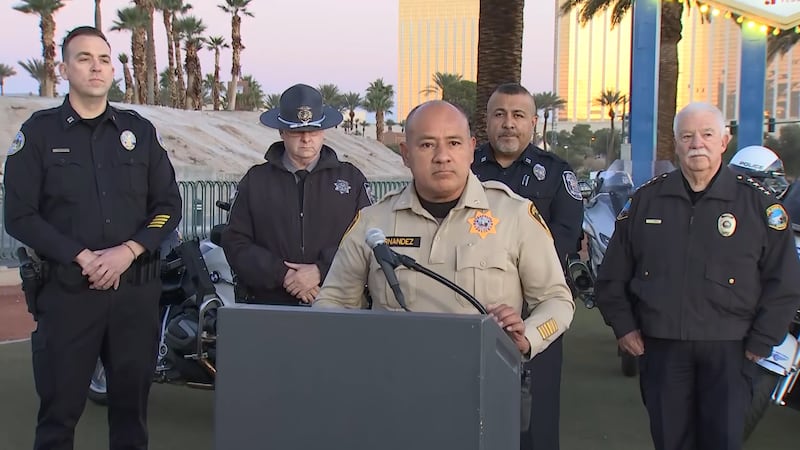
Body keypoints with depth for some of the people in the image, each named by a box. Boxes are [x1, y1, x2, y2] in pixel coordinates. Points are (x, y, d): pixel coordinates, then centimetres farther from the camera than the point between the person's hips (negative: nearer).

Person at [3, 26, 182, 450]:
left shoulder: (140, 129, 9)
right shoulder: (39, 131, 2)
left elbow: (168, 205, 7)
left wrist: (128, 251, -9)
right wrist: (83, 257, -14)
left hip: (137, 290, 3)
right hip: (67, 290, -2)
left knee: (132, 403, 10)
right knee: (60, 407, 3)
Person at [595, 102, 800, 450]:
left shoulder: (757, 202, 0)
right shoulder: (645, 199, 6)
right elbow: (613, 274, 13)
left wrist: (761, 342, -2)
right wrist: (623, 326, 6)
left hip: (728, 351, -2)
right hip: (659, 347, 2)